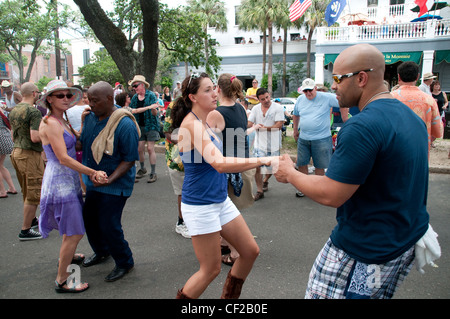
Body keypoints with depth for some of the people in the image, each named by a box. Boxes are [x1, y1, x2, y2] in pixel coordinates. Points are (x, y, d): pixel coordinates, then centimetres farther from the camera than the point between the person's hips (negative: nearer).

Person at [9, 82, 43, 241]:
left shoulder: (13, 110, 10)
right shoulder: (33, 111, -17)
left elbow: (13, 135, 17)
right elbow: (35, 137, -24)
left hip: (16, 152, 9)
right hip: (30, 155, -9)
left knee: (27, 192, 22)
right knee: (33, 194, 0)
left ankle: (32, 220, 38)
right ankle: (26, 230, 6)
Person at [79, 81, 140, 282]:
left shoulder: (125, 125, -21)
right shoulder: (90, 117, 1)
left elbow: (129, 159, -19)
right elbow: (82, 143, 15)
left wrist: (109, 179, -27)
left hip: (115, 185, -7)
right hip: (93, 182, 8)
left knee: (109, 225, -3)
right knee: (90, 220, 18)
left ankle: (124, 262, 22)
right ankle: (101, 251, 46)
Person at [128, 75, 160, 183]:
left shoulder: (151, 95, -8)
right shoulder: (134, 97, 8)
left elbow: (155, 113, -14)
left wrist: (154, 109, -35)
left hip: (151, 126, -5)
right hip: (139, 126, 5)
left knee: (150, 149, -7)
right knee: (139, 149, 7)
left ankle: (153, 173, 0)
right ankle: (142, 169, 29)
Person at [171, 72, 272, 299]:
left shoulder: (205, 122, 8)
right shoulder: (191, 124, -21)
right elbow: (220, 164, -34)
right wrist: (262, 160, -33)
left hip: (221, 200, 9)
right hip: (200, 205, -9)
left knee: (250, 251, 15)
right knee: (211, 269, 4)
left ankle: (229, 296, 35)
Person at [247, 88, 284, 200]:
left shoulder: (278, 108, -6)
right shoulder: (255, 109, 6)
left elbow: (279, 126, -14)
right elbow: (249, 124, 2)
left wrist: (263, 127, -17)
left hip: (273, 144, -1)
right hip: (259, 143, 1)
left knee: (271, 168, 14)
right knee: (258, 167, -8)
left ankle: (265, 181, 45)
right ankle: (259, 191, 4)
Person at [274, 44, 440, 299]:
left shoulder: (362, 127, -26)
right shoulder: (411, 116, 6)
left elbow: (330, 195, -24)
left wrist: (290, 174, -9)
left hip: (366, 253, -9)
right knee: (376, 295, 25)